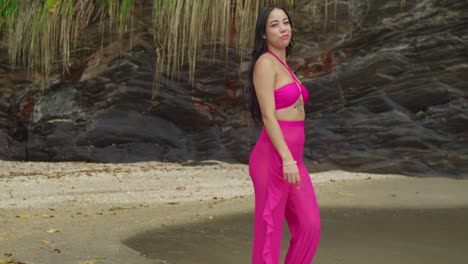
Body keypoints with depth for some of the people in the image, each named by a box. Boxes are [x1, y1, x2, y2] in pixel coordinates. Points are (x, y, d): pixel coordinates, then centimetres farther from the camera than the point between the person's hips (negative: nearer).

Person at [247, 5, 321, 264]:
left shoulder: (283, 66, 18)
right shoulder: (265, 63, -10)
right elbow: (267, 116, -18)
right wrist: (287, 159, -25)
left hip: (290, 159, 9)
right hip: (273, 160, -9)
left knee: (309, 228, 7)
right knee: (269, 234, 0)